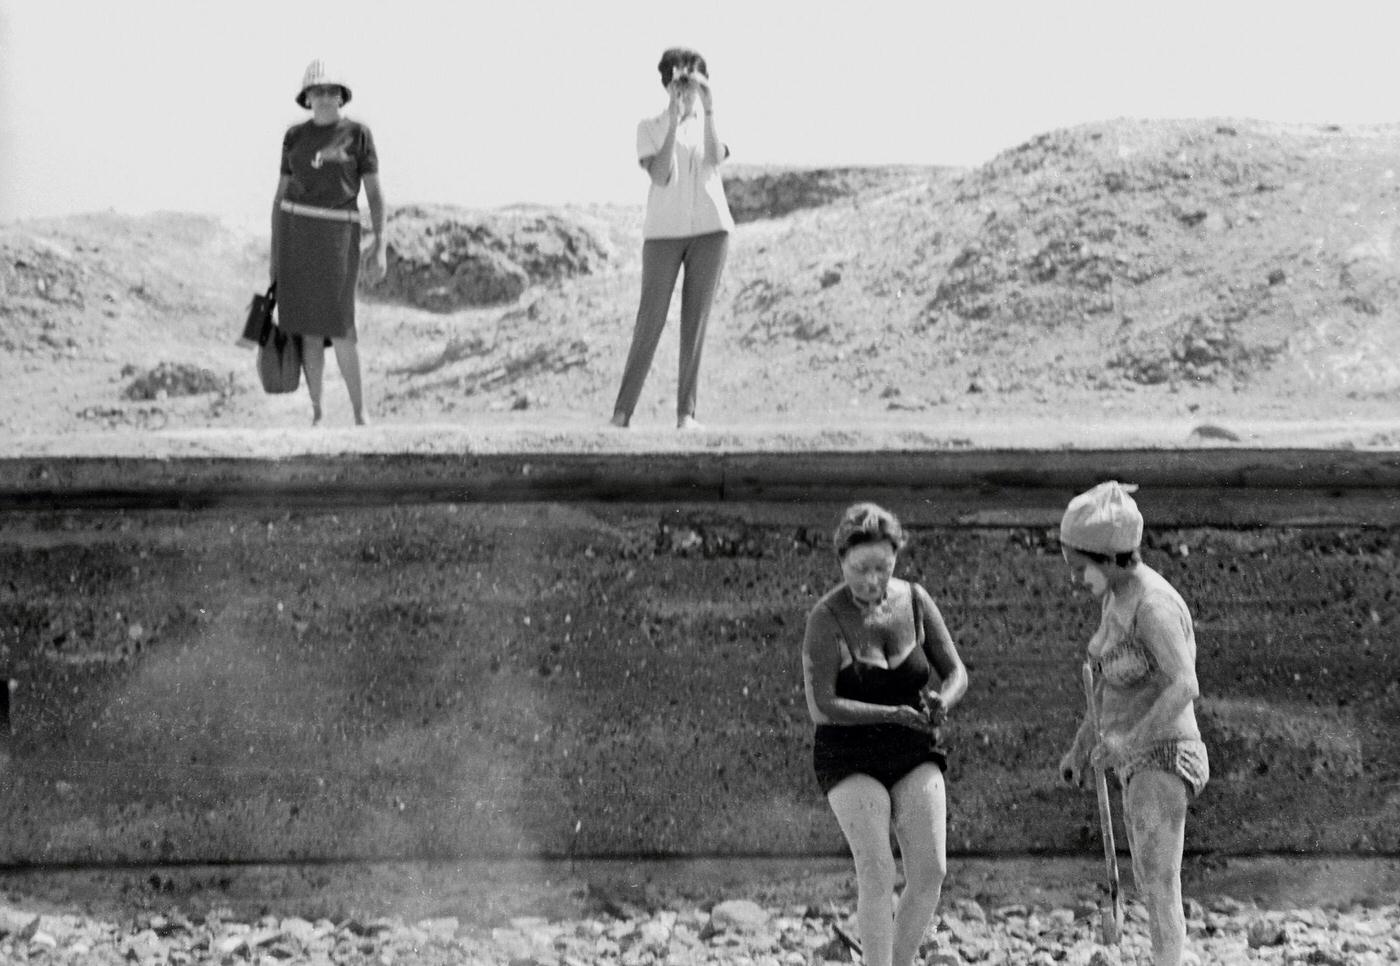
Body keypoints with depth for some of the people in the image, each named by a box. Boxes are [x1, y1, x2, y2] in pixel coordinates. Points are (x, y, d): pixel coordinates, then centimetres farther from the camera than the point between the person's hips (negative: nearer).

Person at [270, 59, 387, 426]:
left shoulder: (358, 134, -1)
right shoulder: (294, 137, 8)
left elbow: (375, 193, -1)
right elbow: (281, 194, 12)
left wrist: (380, 246, -8)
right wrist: (274, 253, 9)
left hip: (338, 234, -3)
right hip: (295, 230, 3)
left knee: (339, 328, -10)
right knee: (309, 326, 2)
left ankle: (360, 412, 3)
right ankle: (315, 411, 10)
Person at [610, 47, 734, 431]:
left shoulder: (709, 126, 11)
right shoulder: (650, 128, 6)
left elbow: (714, 160, -11)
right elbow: (661, 176, -10)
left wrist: (709, 111, -19)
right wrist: (674, 120, -16)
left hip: (709, 229, 1)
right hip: (663, 231, -1)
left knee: (695, 320, -2)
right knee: (650, 322, -6)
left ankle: (686, 411, -2)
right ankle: (623, 410, -1)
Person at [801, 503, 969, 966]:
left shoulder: (915, 601, -2)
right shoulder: (826, 619, -14)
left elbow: (956, 674, 2)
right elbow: (821, 707, -19)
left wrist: (941, 702, -22)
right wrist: (894, 714, -27)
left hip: (914, 755, 4)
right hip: (850, 758, -4)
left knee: (930, 871, -11)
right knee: (877, 874, -18)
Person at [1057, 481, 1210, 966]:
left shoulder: (1153, 604, -22)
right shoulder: (1119, 594, 9)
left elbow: (1185, 687, -33)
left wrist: (1126, 741, -34)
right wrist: (1082, 745, 23)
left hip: (1163, 758, -10)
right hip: (1141, 762, 10)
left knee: (1160, 891, -15)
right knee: (1151, 887, 18)